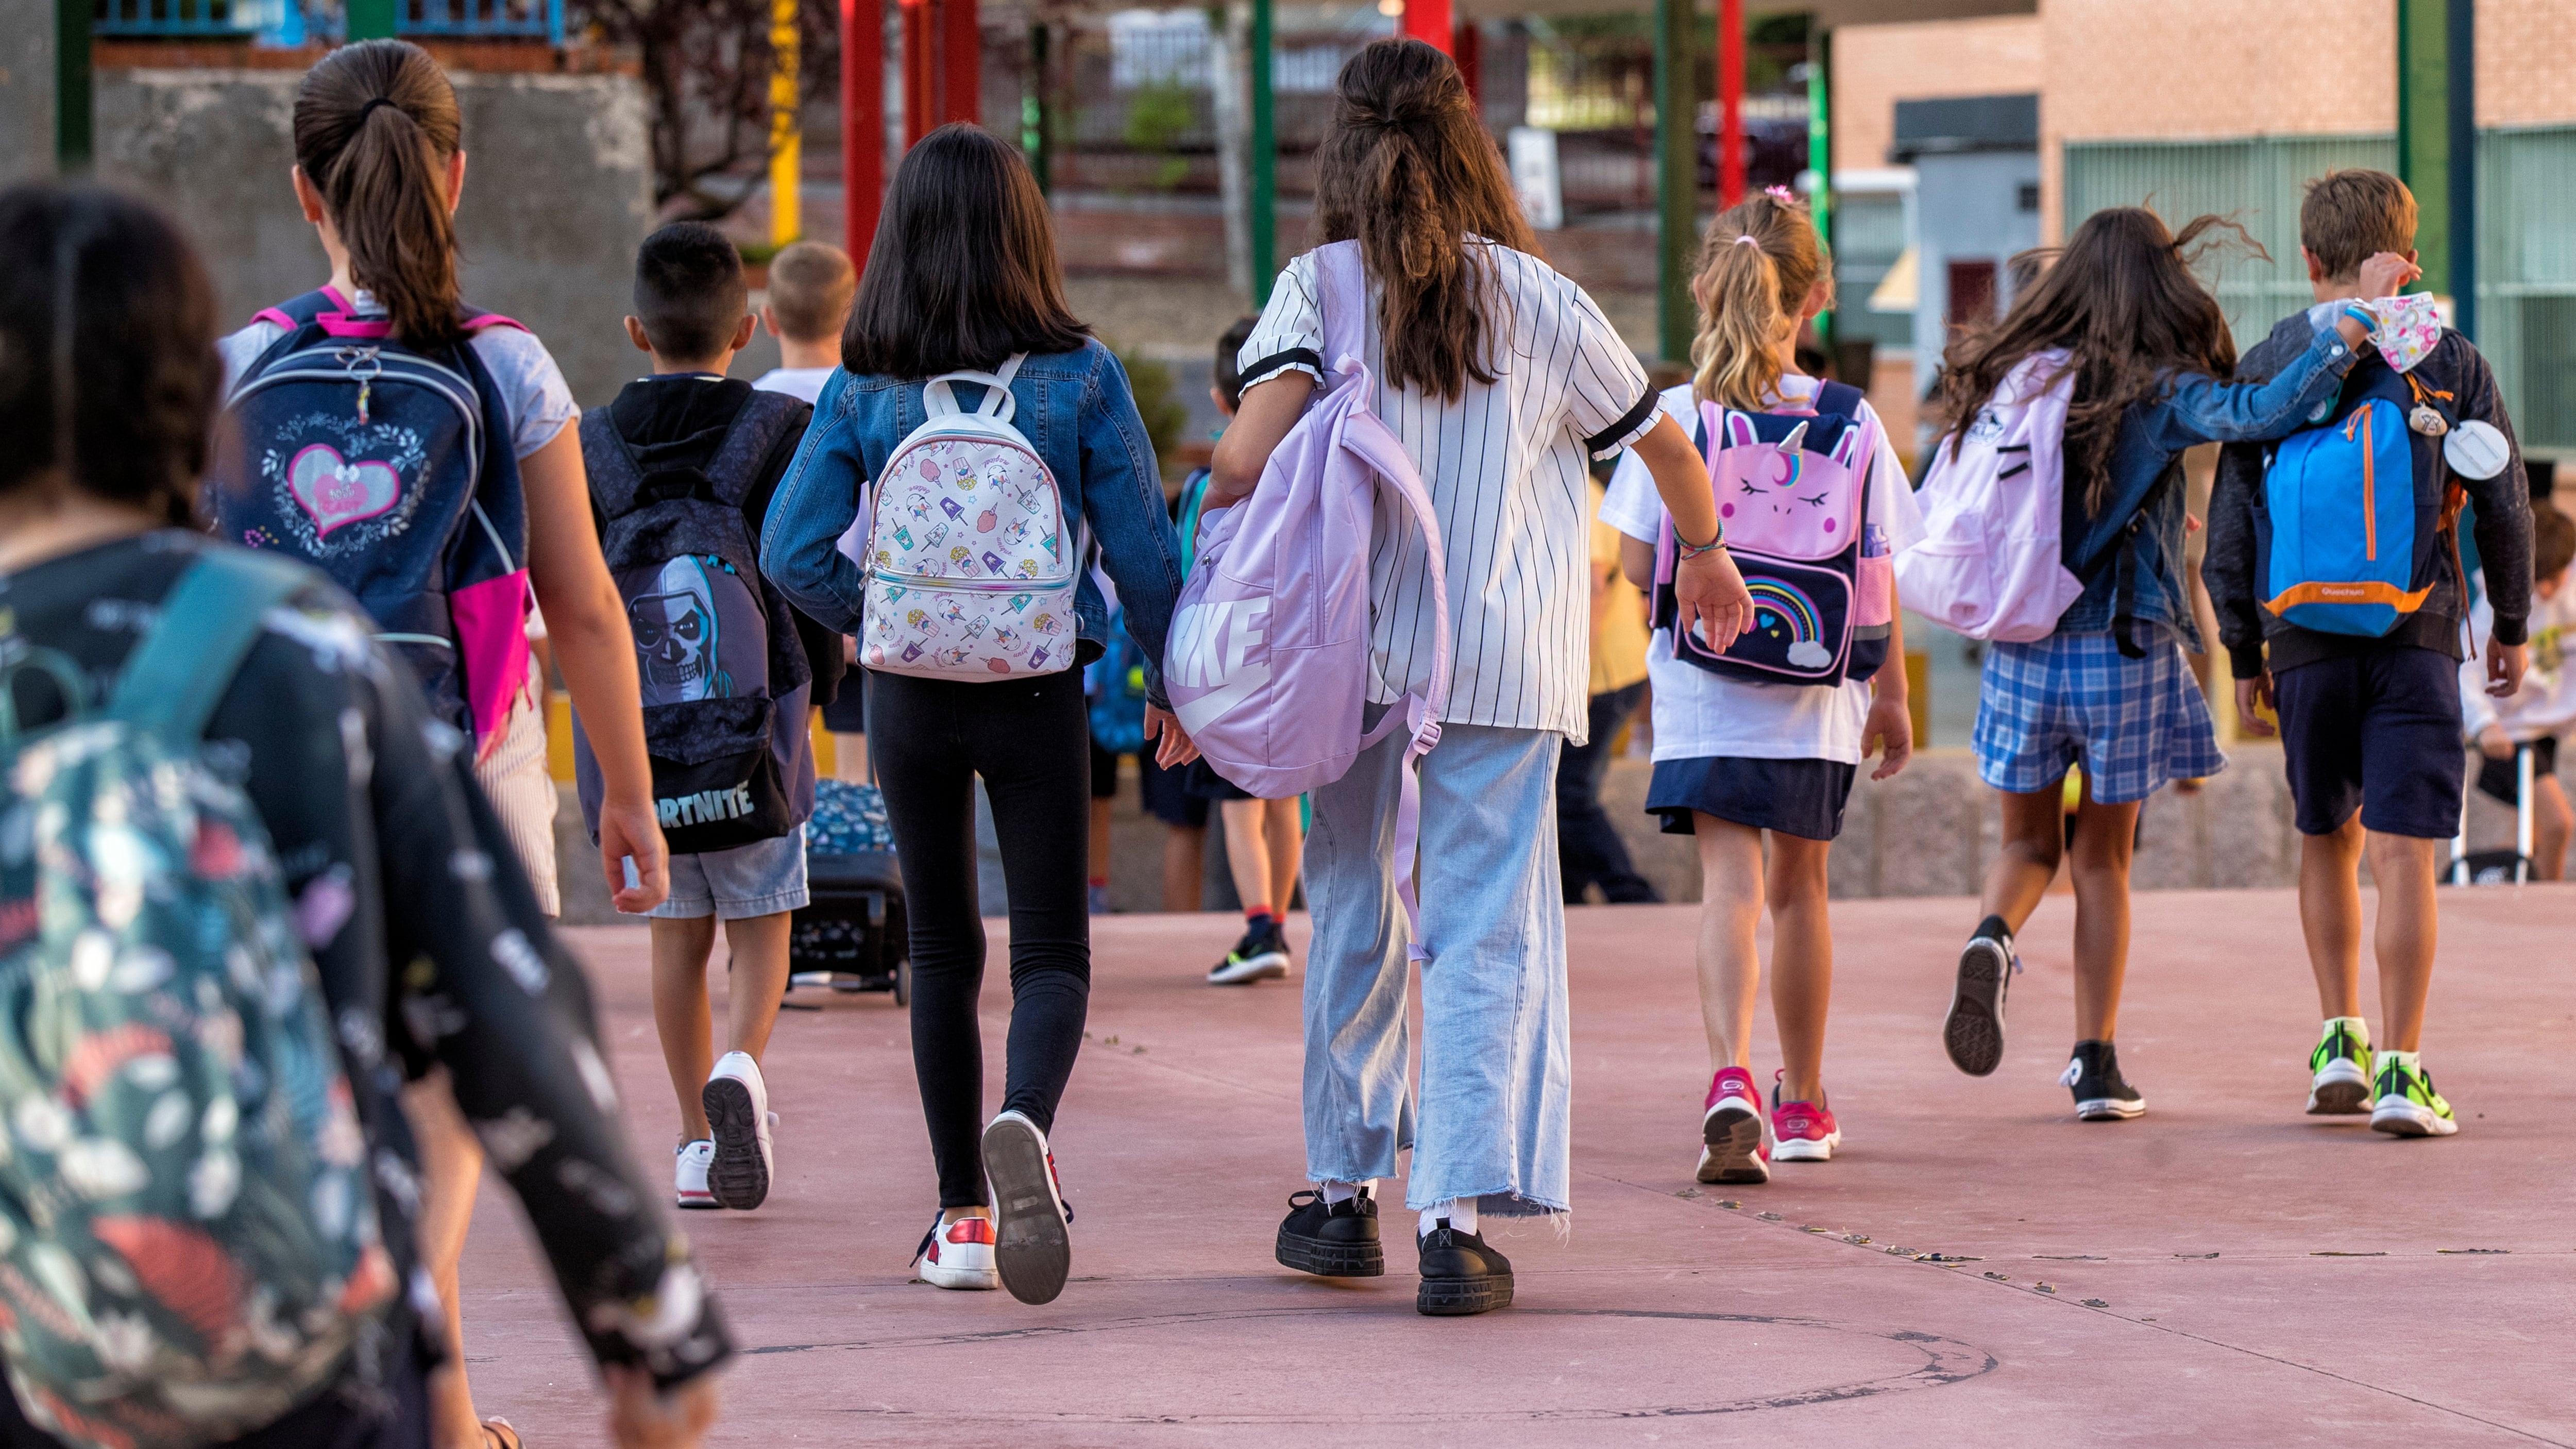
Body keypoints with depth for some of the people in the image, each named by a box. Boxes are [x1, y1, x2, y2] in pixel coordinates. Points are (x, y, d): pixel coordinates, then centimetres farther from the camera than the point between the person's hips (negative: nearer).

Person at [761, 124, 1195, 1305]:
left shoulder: (862, 391, -5)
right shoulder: (1080, 377, -8)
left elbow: (792, 551, -9)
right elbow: (1141, 545, -5)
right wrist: (1169, 684, 7)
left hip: (911, 695, 1)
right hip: (1038, 696, -1)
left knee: (941, 952, 14)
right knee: (1051, 951, 3)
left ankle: (961, 1215, 14)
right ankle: (1023, 1122, -29)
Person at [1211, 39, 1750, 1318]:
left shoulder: (1319, 290, -3)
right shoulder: (1539, 302, 2)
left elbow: (1246, 457, -17)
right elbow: (1667, 449, 14)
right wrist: (1706, 556, 33)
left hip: (1357, 649, 1)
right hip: (1508, 666, -1)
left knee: (1355, 919, 15)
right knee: (1487, 935, -1)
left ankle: (1340, 1195, 24)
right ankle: (1458, 1217, -12)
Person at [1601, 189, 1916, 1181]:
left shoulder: (1674, 417, -6)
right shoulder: (1848, 419, -4)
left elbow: (1637, 563, -4)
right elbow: (1878, 575, -1)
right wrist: (1891, 690, 8)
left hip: (1703, 685, -2)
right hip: (1815, 692, 2)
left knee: (1730, 881, -7)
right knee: (1799, 885, 16)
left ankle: (1731, 1077, -30)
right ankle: (1802, 1102, 30)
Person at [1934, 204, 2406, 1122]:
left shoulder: (2011, 380, 1)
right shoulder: (2158, 396, -10)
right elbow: (2267, 413, -27)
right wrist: (2362, 315, -22)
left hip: (2022, 653, 2)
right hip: (2124, 654, -2)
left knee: (2029, 845, 18)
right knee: (2103, 858, 11)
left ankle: (1992, 940, -15)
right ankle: (2096, 1063, 10)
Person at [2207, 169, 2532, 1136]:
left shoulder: (2267, 366, 3)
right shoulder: (2450, 362, 0)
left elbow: (2232, 524, 4)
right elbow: (2504, 506, 4)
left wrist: (2244, 655, 11)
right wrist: (2511, 625, 17)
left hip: (2306, 638, 2)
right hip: (2416, 632, -2)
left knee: (2328, 839, 19)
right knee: (2404, 852, -5)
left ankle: (2338, 1042, 17)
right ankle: (2400, 1071, -11)